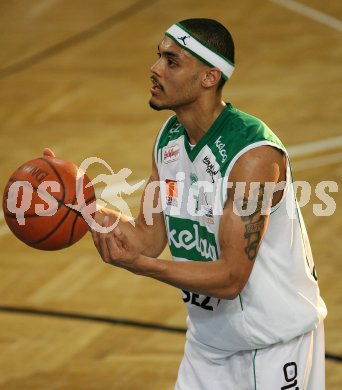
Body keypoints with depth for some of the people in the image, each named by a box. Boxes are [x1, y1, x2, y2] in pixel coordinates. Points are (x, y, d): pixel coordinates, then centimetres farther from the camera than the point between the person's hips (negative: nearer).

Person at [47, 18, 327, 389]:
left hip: (273, 344, -7)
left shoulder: (255, 155, -27)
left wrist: (136, 264, -38)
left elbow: (230, 278, -28)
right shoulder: (169, 138, -1)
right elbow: (150, 239, 2)